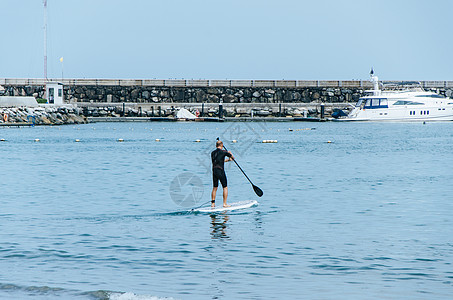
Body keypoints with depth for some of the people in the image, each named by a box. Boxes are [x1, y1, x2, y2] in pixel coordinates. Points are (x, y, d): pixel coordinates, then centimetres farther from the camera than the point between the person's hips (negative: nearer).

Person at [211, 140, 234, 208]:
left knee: (214, 188, 13)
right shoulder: (223, 152, -6)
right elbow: (233, 158, 6)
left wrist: (226, 160, 36)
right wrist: (230, 153, 27)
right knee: (225, 187, 4)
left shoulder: (213, 153, 11)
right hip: (220, 171, -5)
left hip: (214, 171, 5)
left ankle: (212, 203, 12)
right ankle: (225, 204, 1)